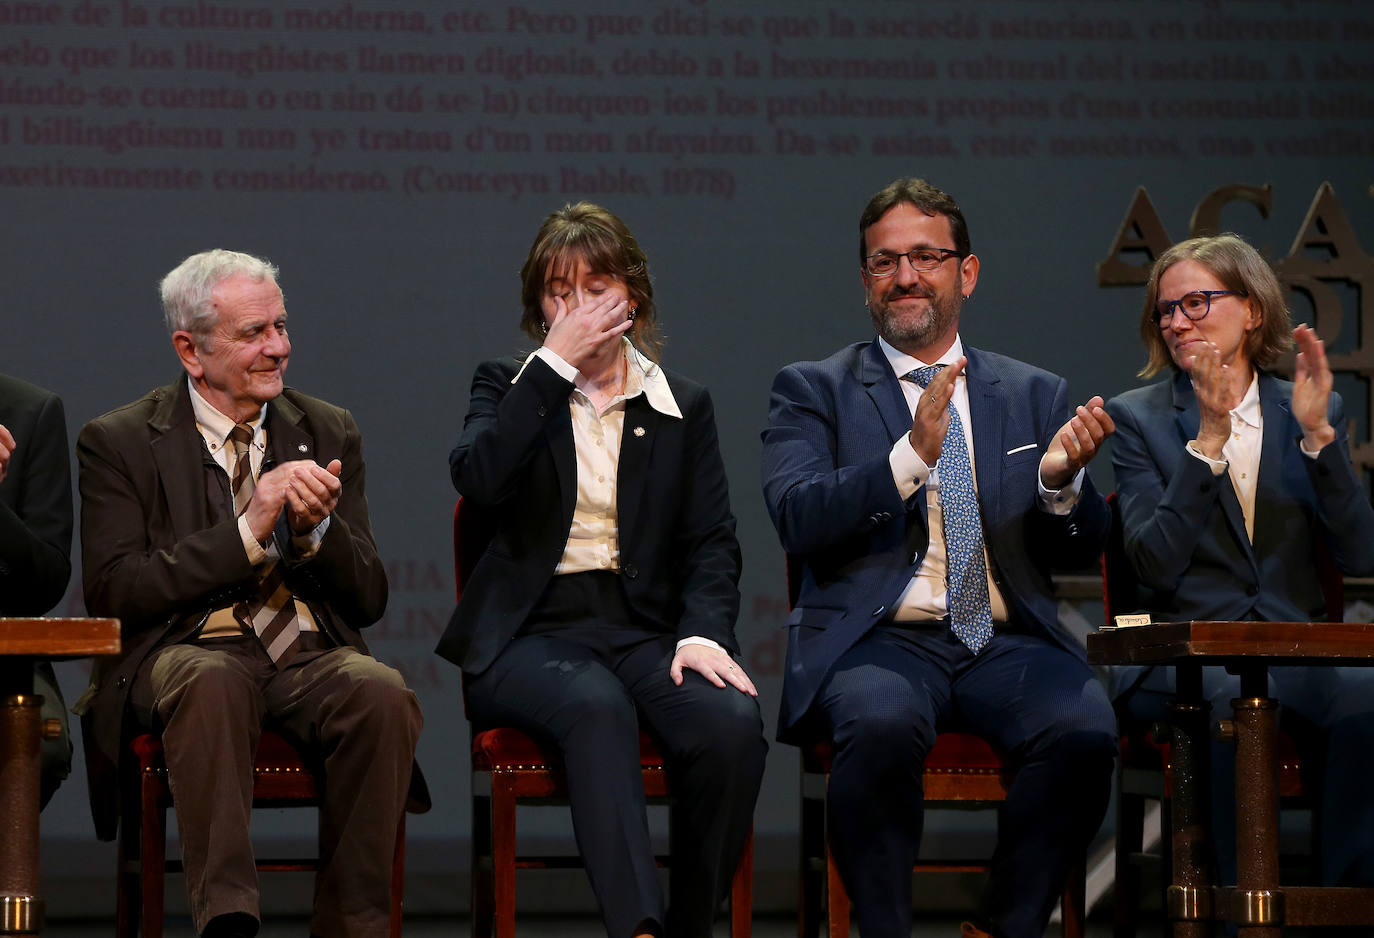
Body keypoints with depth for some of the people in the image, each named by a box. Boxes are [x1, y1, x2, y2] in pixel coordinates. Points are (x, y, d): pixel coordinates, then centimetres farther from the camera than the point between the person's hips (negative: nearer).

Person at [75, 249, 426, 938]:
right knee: (210, 685, -39)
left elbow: (369, 600, 14)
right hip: (187, 651, -3)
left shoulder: (329, 434, 16)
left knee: (382, 694, -32)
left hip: (311, 655, 3)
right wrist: (248, 530, -12)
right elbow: (112, 592, -6)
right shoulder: (119, 442, 6)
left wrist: (315, 527, -9)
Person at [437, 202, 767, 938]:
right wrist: (556, 363, -10)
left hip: (645, 628, 2)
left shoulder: (684, 407, 17)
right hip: (531, 632, -2)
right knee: (597, 706, -38)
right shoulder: (508, 387, 12)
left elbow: (712, 542, 9)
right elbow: (478, 483, -10)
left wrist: (703, 631, -12)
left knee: (730, 724, -31)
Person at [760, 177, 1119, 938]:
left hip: (1007, 642, 2)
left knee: (1084, 729, -30)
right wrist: (913, 455, -20)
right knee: (882, 724, -37)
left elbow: (1079, 552, 14)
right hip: (879, 640, -2)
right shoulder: (812, 391, 11)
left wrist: (1060, 480, -9)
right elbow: (796, 518, -6)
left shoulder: (1035, 394, 19)